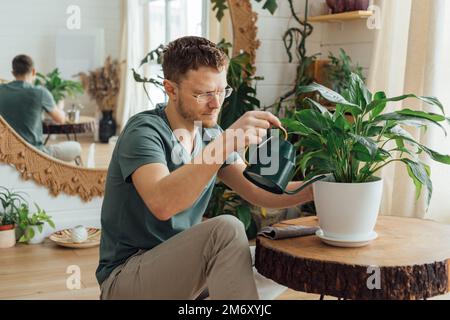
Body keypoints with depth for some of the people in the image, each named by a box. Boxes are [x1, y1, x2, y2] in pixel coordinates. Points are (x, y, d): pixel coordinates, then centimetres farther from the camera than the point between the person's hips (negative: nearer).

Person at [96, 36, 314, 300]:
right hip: (125, 276, -7)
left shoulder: (211, 134, 6)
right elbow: (162, 204, -36)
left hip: (183, 266, 7)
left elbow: (261, 193, 2)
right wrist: (226, 142, -42)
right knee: (226, 230, -30)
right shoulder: (144, 132, -17)